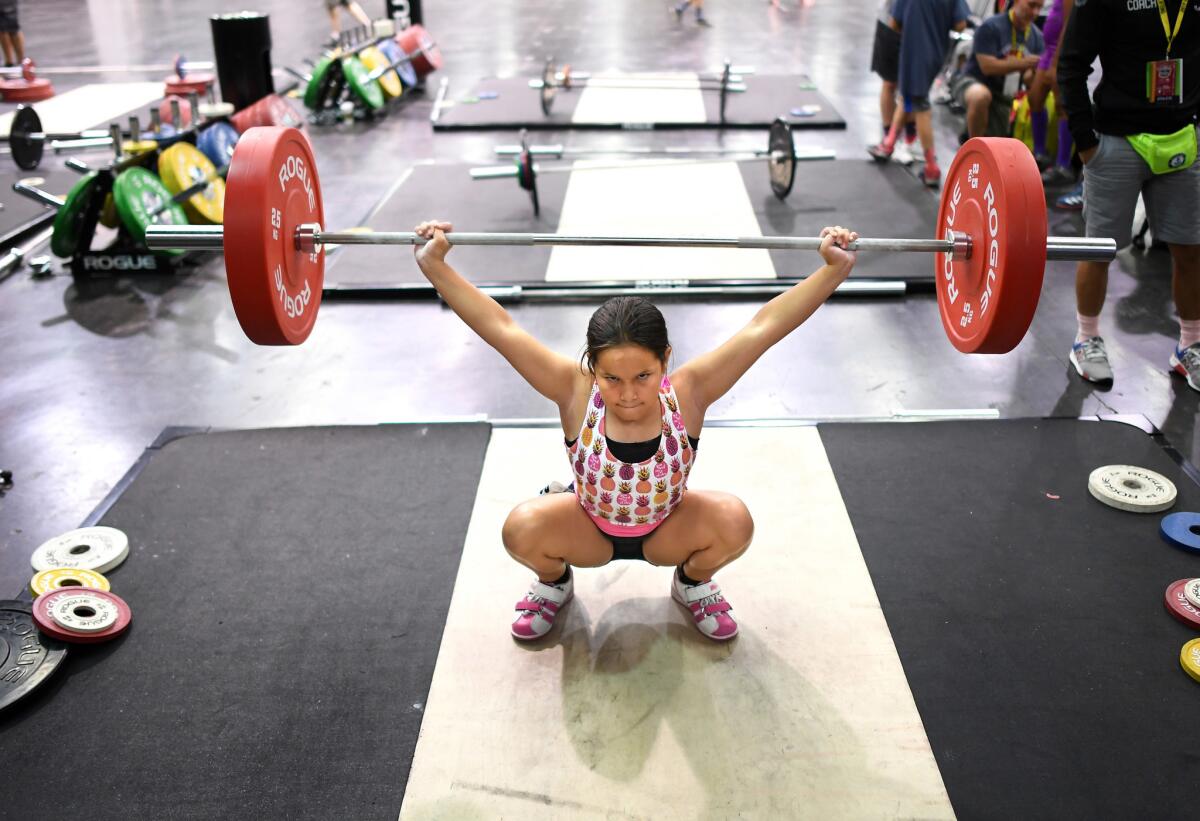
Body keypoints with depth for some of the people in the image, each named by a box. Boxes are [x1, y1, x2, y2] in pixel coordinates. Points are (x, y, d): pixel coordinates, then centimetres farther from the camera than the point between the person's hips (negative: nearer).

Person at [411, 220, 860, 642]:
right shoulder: (575, 392, -30)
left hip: (668, 531, 0)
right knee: (521, 529, -28)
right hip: (590, 529, 0)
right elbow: (499, 327, -33)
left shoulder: (687, 393, -30)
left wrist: (834, 269, -40)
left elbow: (763, 326, -34)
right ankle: (554, 583, 10)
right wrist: (434, 265, -40)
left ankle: (692, 582, 9)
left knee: (734, 522, -28)